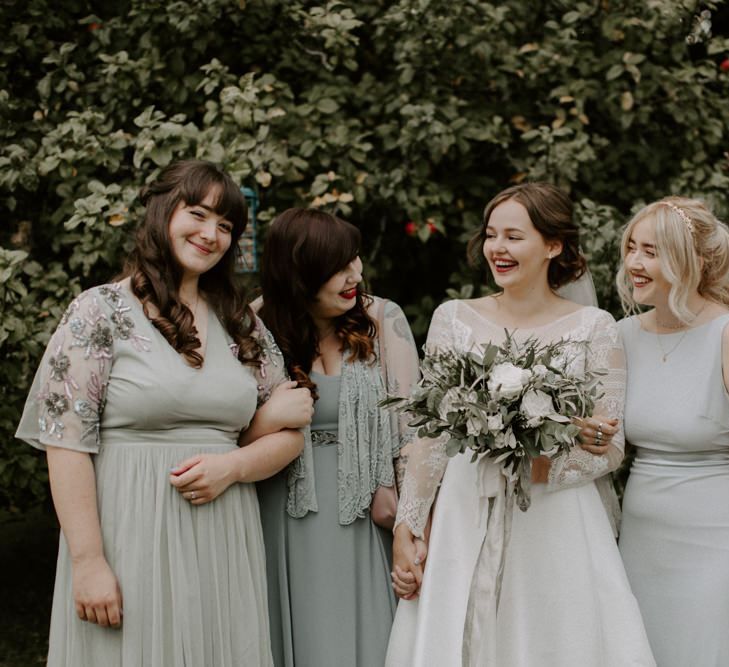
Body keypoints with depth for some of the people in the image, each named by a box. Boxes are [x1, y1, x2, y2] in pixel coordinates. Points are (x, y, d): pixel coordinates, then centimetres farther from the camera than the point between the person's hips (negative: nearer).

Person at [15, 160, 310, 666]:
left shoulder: (244, 326, 10)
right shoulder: (101, 311, -3)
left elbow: (290, 433, 13)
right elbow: (65, 440, -9)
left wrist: (231, 466, -7)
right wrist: (88, 562, -14)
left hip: (225, 547, 4)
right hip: (131, 542, -4)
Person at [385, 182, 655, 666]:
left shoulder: (595, 328, -1)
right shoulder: (454, 319, 4)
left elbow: (612, 447, -1)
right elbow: (430, 433, 4)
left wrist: (543, 470, -18)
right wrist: (406, 528, -2)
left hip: (560, 528, -1)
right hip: (466, 525, 2)